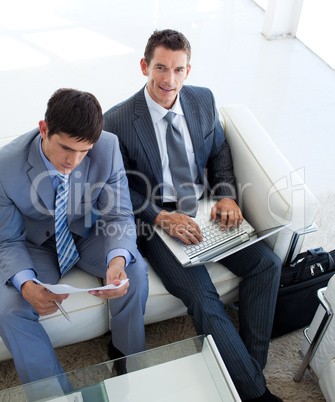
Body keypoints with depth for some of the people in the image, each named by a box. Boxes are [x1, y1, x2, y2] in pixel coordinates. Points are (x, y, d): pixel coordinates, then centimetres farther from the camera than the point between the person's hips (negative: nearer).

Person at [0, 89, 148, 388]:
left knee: (135, 271, -24)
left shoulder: (108, 148, -23)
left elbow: (120, 216, -16)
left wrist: (118, 260, -38)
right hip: (37, 246, 0)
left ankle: (130, 358, 4)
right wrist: (26, 285, -35)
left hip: (88, 236, 1)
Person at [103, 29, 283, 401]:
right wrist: (162, 217, -20)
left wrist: (227, 196, -5)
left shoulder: (203, 100, 2)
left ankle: (252, 365, 4)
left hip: (205, 209, 5)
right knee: (203, 298, -22)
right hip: (156, 220, -5)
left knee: (267, 263, -12)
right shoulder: (117, 122, -12)